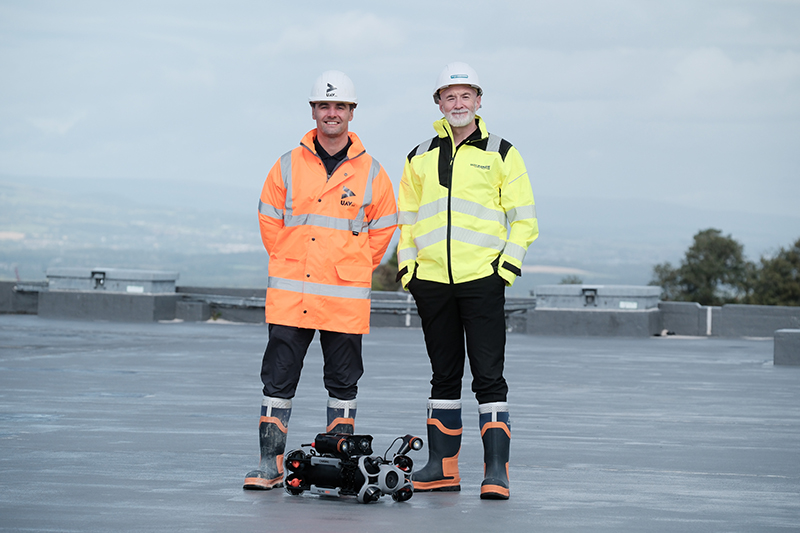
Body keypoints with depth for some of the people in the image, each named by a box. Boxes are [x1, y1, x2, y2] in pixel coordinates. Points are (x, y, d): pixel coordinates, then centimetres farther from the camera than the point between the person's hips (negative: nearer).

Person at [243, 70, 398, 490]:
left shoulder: (370, 173, 3)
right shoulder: (288, 167, 4)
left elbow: (382, 230, 11)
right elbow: (269, 221, 12)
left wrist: (353, 270, 9)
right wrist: (288, 264, 9)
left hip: (345, 298, 0)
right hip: (289, 296, 0)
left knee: (343, 384, 6)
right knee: (278, 378, 0)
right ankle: (270, 464, 5)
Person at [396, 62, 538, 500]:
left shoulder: (500, 154, 4)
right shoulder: (420, 158, 14)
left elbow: (523, 217, 3)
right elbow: (407, 219, 19)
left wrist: (508, 264, -7)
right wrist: (406, 268, 7)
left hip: (482, 279, -4)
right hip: (431, 280, 4)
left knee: (488, 376, -8)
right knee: (444, 376, 10)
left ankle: (496, 468, -8)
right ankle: (442, 466, 15)